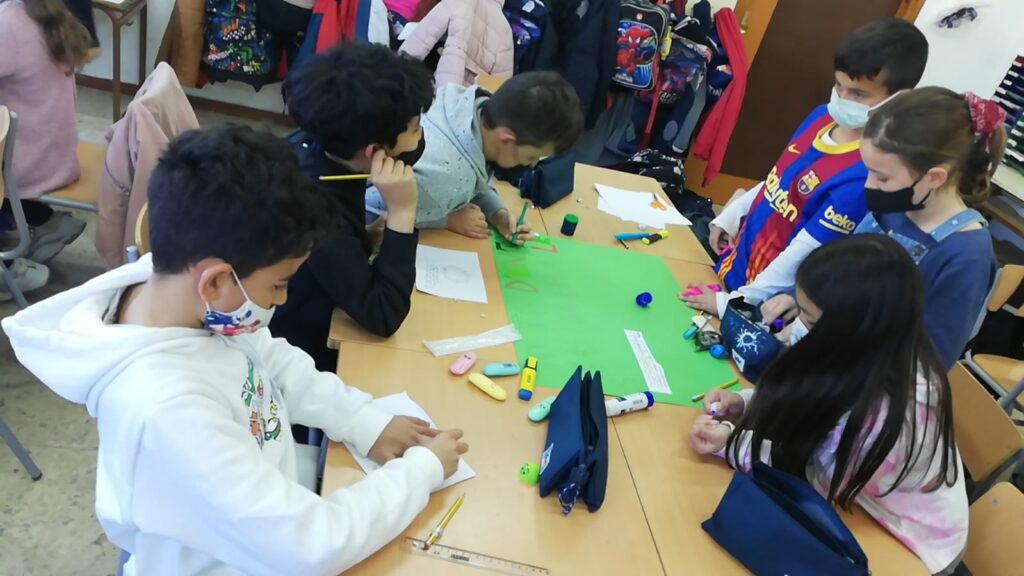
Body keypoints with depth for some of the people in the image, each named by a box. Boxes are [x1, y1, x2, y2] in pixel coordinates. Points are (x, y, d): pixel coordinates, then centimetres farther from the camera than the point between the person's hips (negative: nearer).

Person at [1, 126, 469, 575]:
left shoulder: (183, 291, -17)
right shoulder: (166, 409, -38)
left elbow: (274, 363, 2)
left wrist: (368, 423, -8)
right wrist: (423, 470, -21)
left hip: (272, 490, 6)